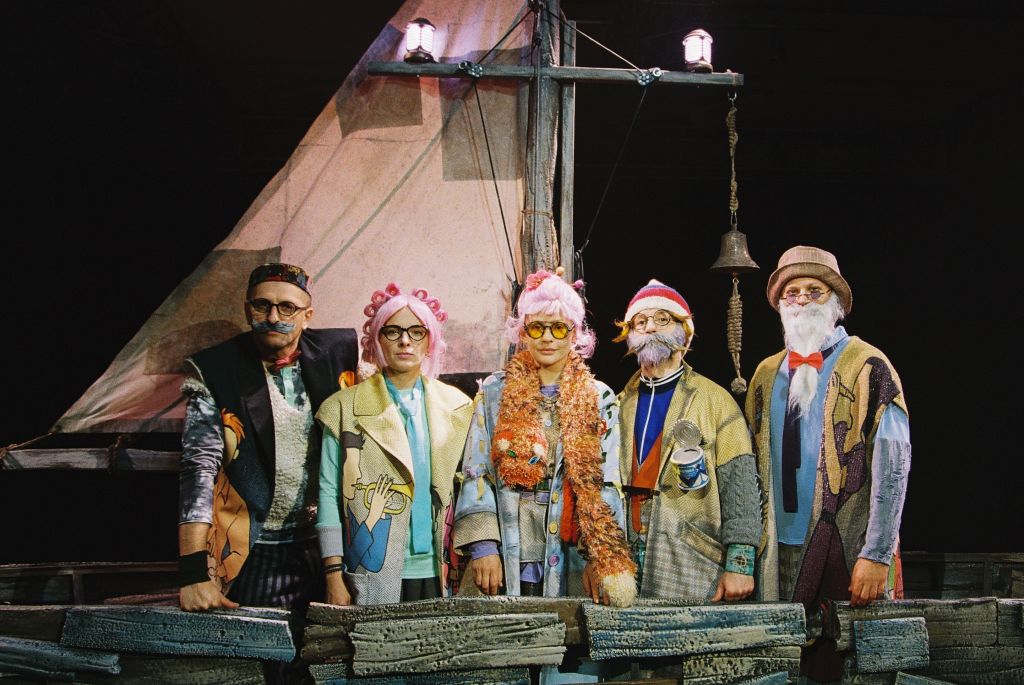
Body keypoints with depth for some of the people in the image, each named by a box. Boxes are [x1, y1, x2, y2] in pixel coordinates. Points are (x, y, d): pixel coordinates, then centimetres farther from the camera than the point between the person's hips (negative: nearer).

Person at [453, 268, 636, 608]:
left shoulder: (598, 398, 6)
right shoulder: (495, 392, 6)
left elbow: (607, 484, 2)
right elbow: (476, 472, 2)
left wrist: (600, 557, -7)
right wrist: (482, 546, -8)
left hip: (572, 562, 0)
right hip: (505, 560, 0)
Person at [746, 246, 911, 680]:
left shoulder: (868, 367, -4)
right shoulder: (767, 374, 11)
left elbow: (891, 467, -10)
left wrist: (877, 556, -16)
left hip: (849, 554, -4)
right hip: (783, 552, 4)